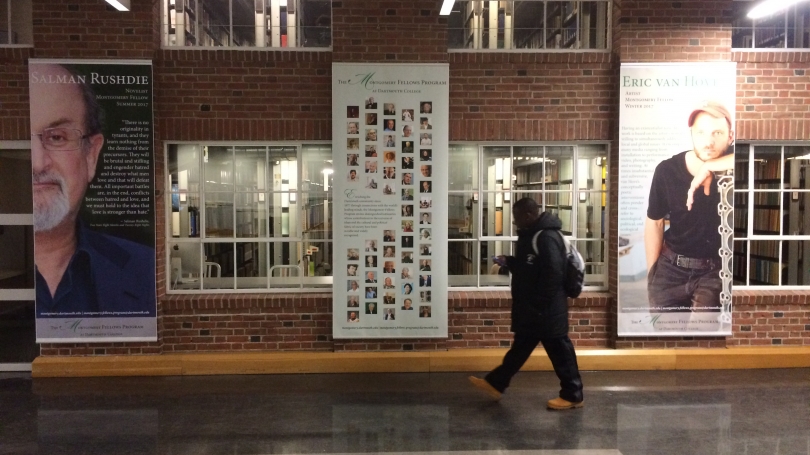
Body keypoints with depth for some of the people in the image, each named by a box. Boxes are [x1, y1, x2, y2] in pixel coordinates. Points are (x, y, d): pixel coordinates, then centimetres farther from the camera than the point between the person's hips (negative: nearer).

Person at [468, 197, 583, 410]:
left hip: (545, 309, -11)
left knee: (559, 349, 1)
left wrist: (539, 304, -24)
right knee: (521, 346, 17)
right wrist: (508, 261, 9)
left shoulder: (546, 237, -20)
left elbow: (553, 273, -26)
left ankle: (573, 395, 14)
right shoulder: (532, 235, 13)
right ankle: (495, 383, 26)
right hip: (531, 307, 11)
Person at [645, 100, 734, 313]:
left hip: (716, 271, -2)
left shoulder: (731, 167, -11)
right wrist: (651, 272, 7)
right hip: (671, 268, 2)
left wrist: (710, 166, -32)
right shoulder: (667, 170, -8)